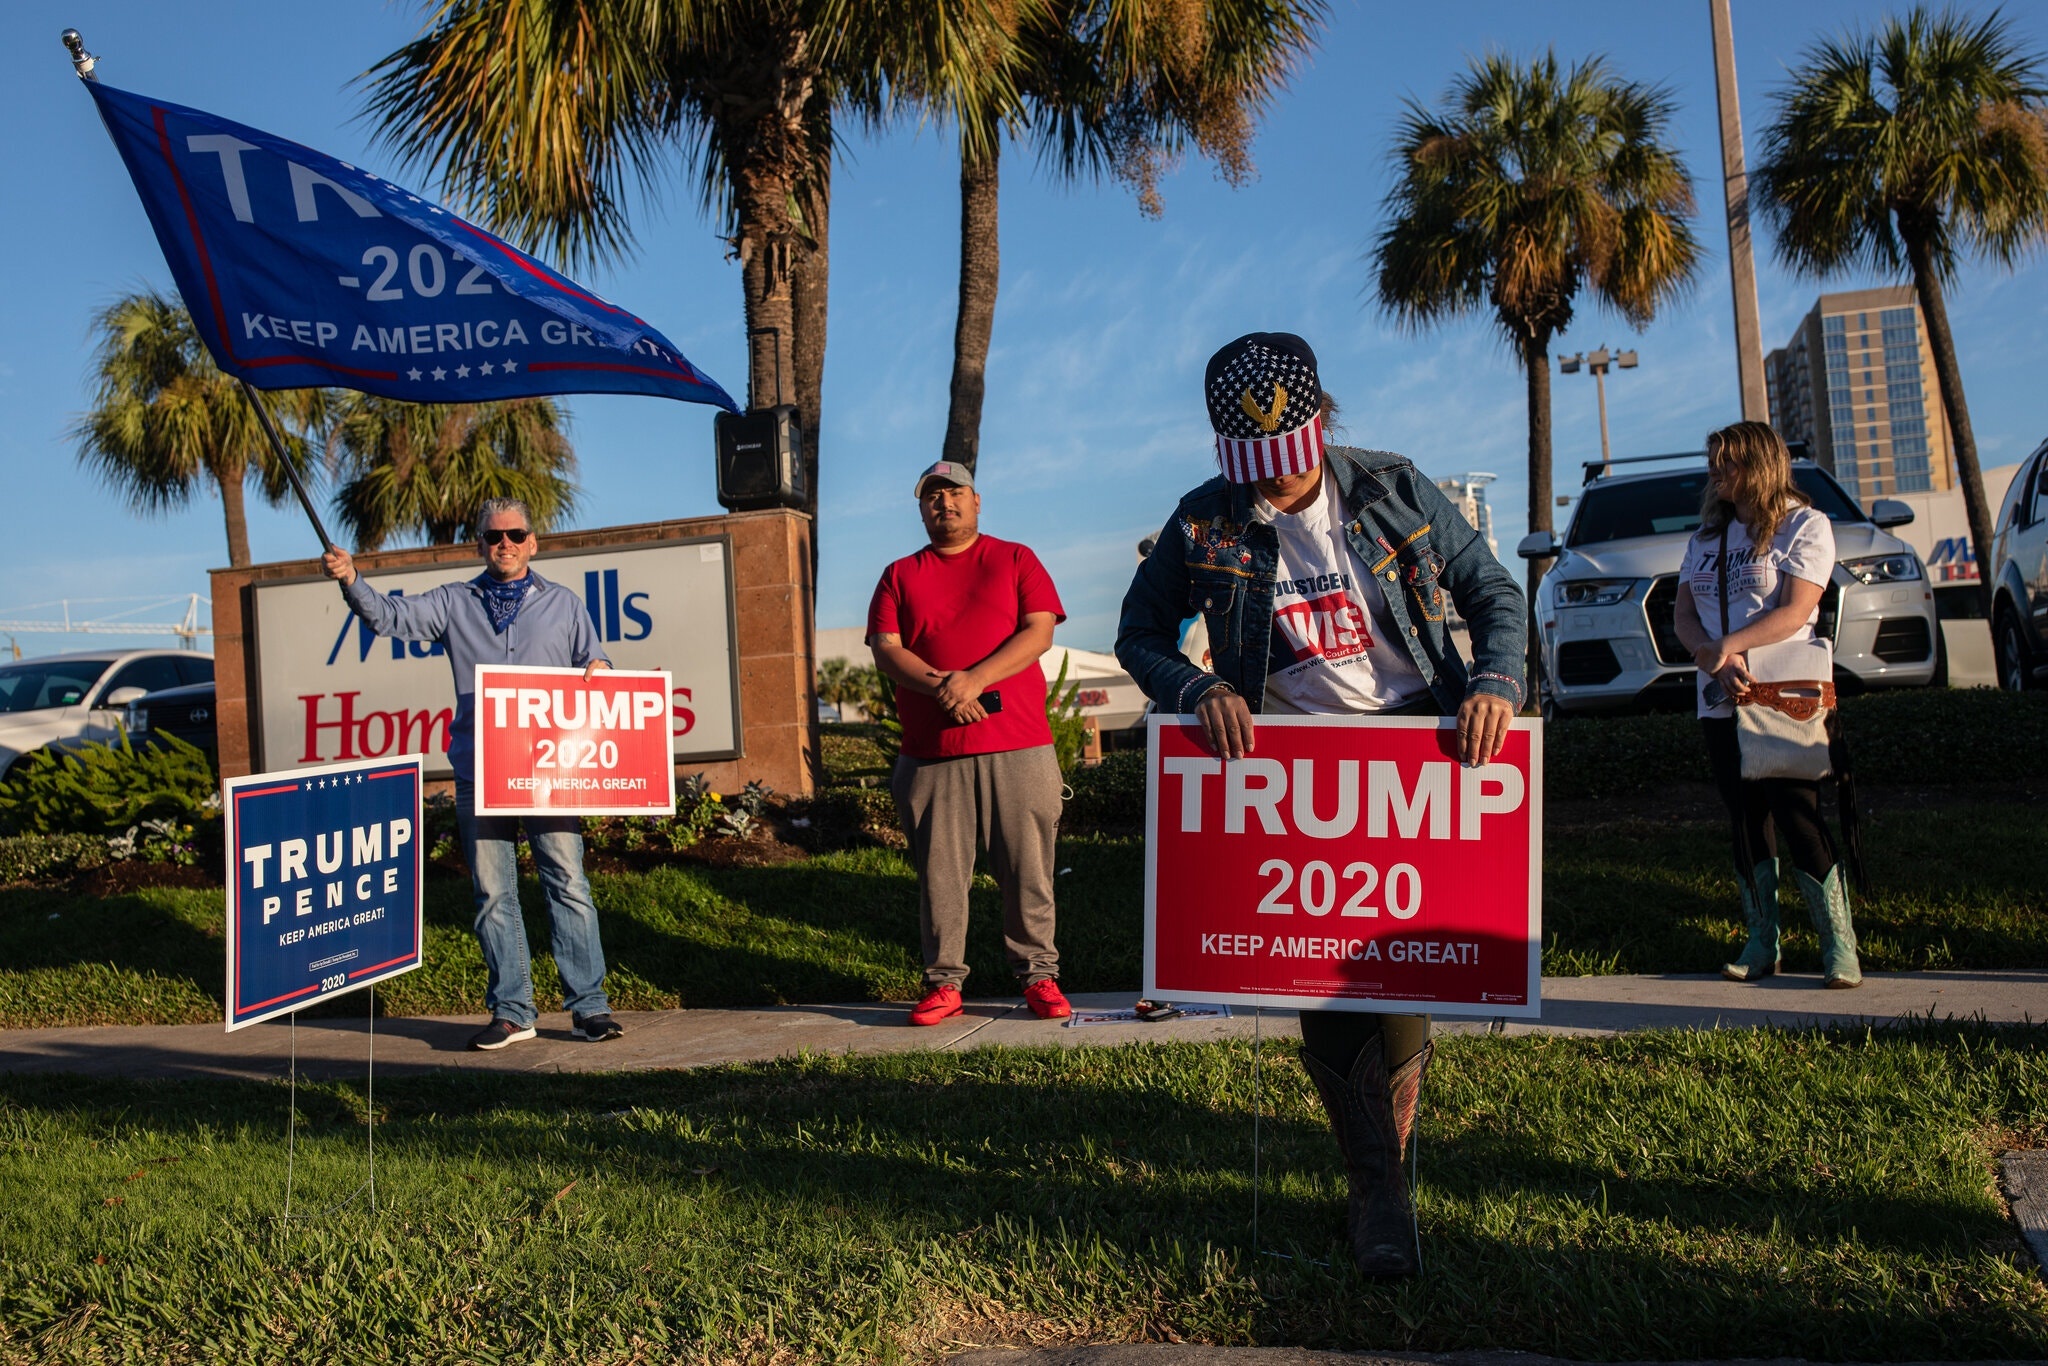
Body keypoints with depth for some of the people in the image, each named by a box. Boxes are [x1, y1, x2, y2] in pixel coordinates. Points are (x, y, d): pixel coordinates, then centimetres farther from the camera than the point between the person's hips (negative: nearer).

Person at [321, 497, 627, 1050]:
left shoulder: (563, 604, 14)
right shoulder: (455, 604, 15)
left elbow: (593, 663, 17)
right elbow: (390, 615, 6)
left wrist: (597, 670, -6)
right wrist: (352, 581, -12)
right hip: (477, 772, 1)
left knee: (568, 885, -5)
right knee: (493, 894, 4)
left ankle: (588, 1005, 2)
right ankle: (511, 1011, 12)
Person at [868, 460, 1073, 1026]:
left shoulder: (1016, 560, 11)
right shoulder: (900, 576, 15)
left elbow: (1039, 633, -1)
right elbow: (885, 649, 3)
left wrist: (975, 678, -14)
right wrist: (939, 685, -15)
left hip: (1019, 749, -1)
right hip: (931, 752, 1)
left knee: (1027, 868, 1)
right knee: (939, 872, 2)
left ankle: (1039, 975, 11)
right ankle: (944, 983, 10)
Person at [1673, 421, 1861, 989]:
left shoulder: (1804, 526, 0)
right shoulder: (1706, 537, 16)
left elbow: (1794, 611, -13)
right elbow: (1683, 615, 7)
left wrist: (1723, 647, -24)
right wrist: (1718, 662, -12)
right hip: (1721, 704, 5)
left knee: (1799, 821, -10)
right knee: (1748, 825, 7)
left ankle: (1839, 946, -2)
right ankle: (1761, 944, 13)